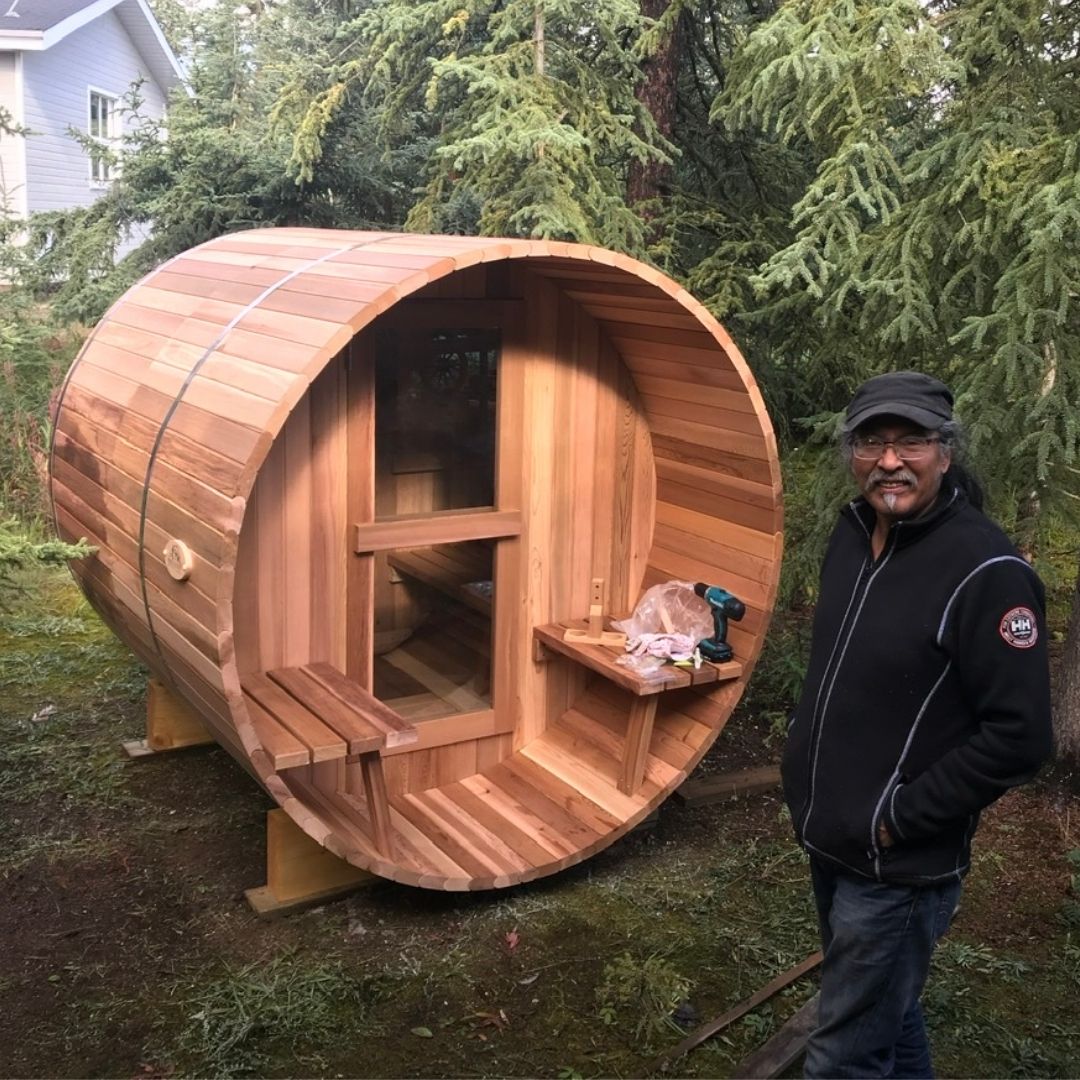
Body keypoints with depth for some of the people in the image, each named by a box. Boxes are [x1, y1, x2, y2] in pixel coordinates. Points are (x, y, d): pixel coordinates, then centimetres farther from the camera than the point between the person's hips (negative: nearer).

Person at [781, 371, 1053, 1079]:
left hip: (897, 868, -8)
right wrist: (811, 775, 12)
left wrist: (898, 820, -18)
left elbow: (1020, 736, -23)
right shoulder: (853, 535, 3)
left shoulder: (987, 571, -22)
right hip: (829, 841, 8)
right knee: (887, 1011, 27)